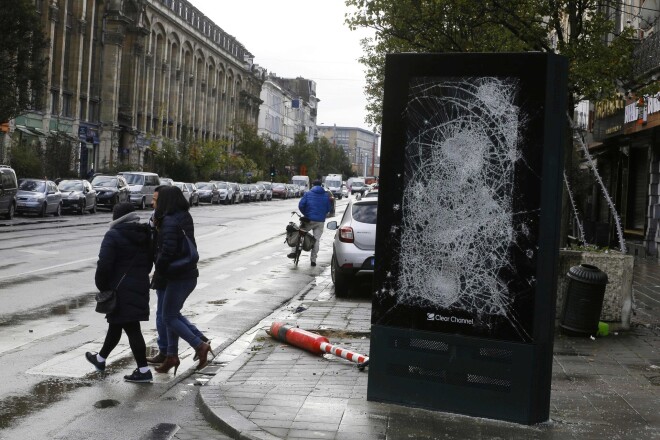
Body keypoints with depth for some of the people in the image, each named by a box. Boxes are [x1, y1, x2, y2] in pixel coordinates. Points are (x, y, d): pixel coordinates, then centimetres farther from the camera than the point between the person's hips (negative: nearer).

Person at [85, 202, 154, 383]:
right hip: (140, 287, 7)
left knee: (131, 328, -3)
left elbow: (104, 264, -19)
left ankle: (143, 370, -3)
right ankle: (101, 359, 35)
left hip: (121, 290, -7)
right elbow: (149, 263, 15)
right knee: (116, 324, 20)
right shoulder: (144, 235, 9)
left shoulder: (113, 235, -13)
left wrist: (102, 286, -6)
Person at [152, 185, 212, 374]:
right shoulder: (185, 217, 9)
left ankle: (200, 346, -5)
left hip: (178, 277, -9)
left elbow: (167, 250, -24)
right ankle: (172, 355, 22)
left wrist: (159, 268, -7)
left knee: (169, 318, 1)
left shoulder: (170, 221, -19)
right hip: (190, 274, 9)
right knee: (173, 314, 17)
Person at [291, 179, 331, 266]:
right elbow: (329, 208, 9)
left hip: (309, 220, -2)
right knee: (316, 239, 6)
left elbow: (301, 205, -6)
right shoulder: (325, 196, 8)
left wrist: (305, 214, 7)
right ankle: (313, 260, 5)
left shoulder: (308, 194, 1)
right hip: (320, 221, 2)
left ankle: (294, 252, 4)